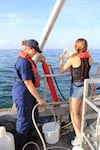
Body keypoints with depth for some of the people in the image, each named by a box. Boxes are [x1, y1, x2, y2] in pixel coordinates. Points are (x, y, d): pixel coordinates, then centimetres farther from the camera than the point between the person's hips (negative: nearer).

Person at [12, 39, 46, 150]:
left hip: (28, 94, 10)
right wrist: (39, 99, -19)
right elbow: (28, 83, -25)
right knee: (24, 121, 5)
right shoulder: (24, 62, -24)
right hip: (23, 95, -10)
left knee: (34, 116, 21)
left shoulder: (26, 59, 9)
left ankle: (26, 140, 40)